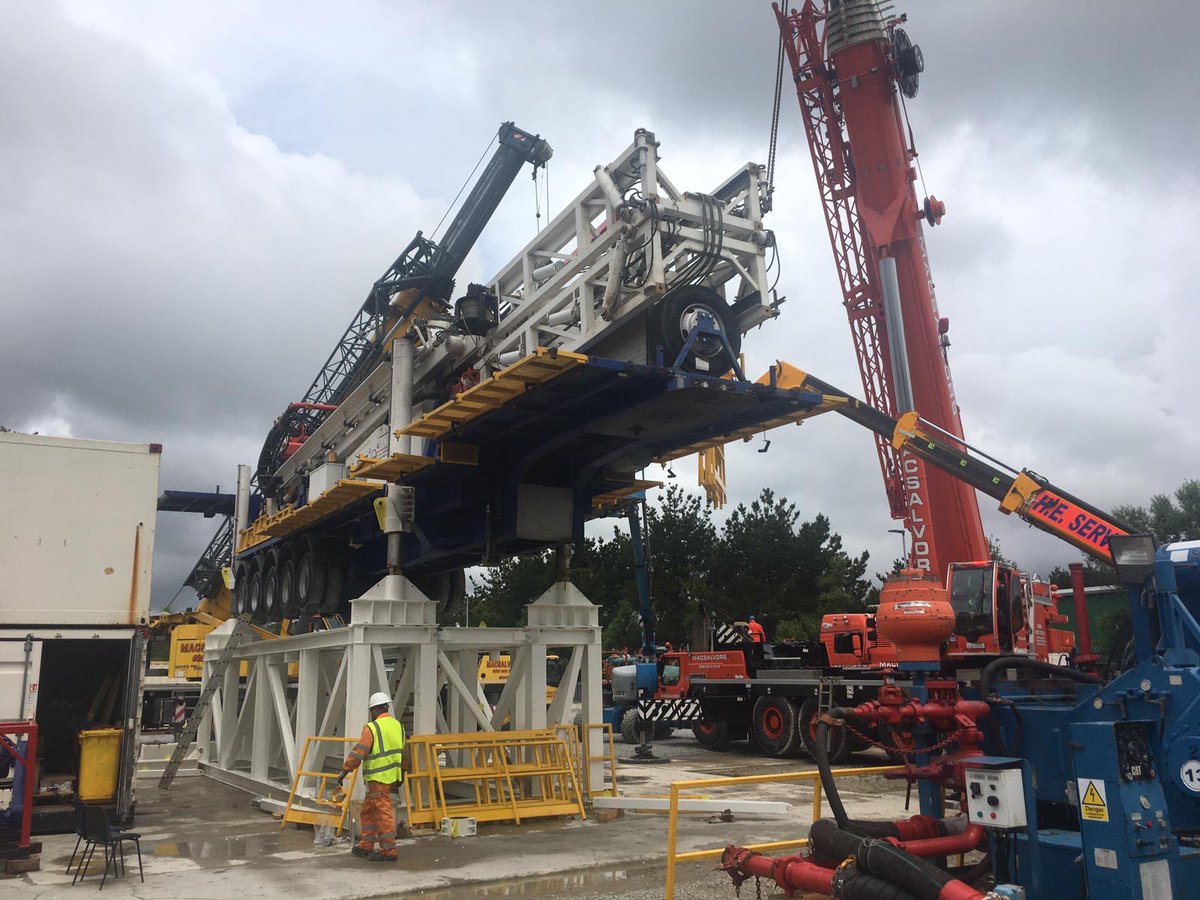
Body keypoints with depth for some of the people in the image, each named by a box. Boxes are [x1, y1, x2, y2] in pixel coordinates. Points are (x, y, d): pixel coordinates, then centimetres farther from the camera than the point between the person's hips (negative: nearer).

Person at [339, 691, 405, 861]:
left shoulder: (372, 728, -12)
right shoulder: (398, 726, 12)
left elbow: (358, 752, -16)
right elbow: (402, 754, 18)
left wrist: (344, 771, -8)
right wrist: (400, 778, 25)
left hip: (378, 778, -8)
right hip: (392, 776, 8)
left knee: (383, 813, -2)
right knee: (368, 811, 18)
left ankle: (388, 851, 2)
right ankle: (366, 846, 25)